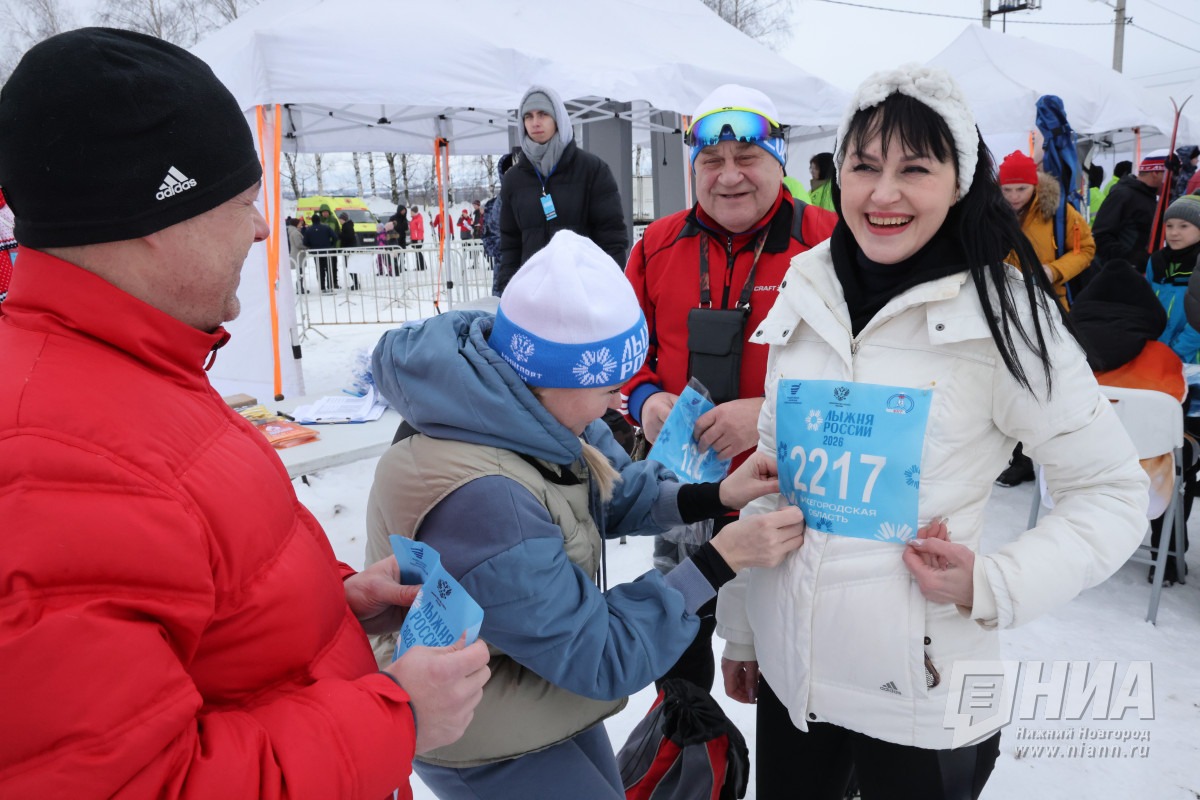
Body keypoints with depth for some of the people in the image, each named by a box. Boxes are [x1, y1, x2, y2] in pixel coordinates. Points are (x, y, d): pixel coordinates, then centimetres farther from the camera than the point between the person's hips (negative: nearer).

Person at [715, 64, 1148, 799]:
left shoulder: (1002, 313, -12)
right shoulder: (804, 294, 1)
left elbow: (1114, 490, -4)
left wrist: (995, 587, -18)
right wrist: (739, 628, 12)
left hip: (920, 690, -4)